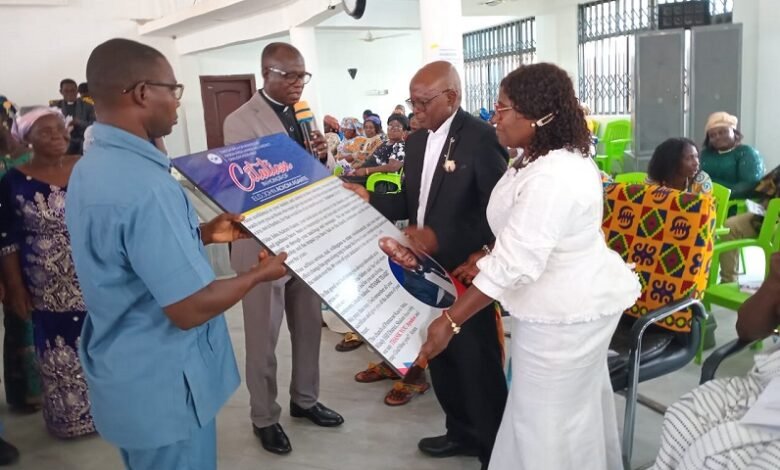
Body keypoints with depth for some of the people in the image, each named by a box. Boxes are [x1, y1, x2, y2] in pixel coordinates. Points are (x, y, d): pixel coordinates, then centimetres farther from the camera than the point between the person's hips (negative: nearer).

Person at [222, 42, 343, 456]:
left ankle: (304, 399, 37)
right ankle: (264, 417, 26)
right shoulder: (240, 121, -11)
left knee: (309, 325, 17)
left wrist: (322, 157, -10)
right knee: (264, 335, 8)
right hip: (264, 243, -6)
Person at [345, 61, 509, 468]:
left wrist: (482, 258, -21)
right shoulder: (416, 141, 9)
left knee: (477, 361, 6)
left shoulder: (480, 137, -14)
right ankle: (462, 432, 40)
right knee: (438, 355, 19)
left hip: (465, 271, -8)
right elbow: (410, 203, 11)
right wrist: (370, 200, -2)